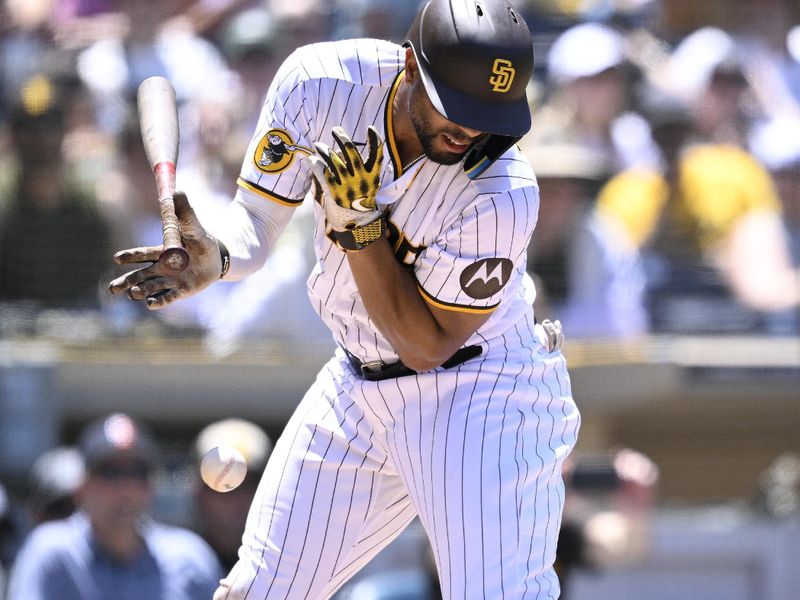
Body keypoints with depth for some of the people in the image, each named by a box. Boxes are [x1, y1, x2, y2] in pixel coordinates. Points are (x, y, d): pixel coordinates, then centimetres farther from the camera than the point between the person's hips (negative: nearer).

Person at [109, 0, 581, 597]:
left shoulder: (503, 193, -30)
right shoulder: (320, 81, -18)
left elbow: (428, 347, -22)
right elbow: (256, 222, -9)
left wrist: (361, 221, -31)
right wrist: (215, 256, -32)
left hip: (484, 395, -5)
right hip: (357, 386, 5)